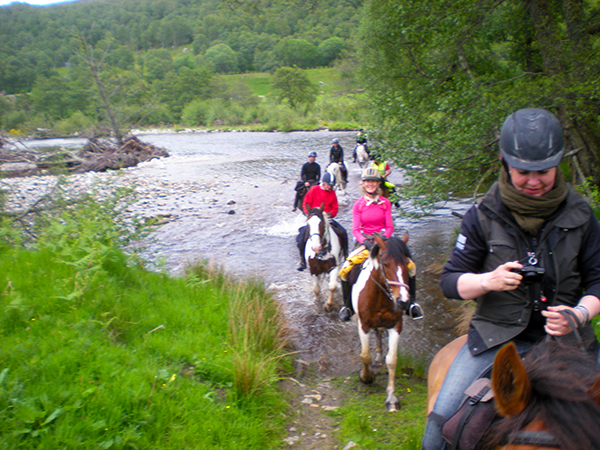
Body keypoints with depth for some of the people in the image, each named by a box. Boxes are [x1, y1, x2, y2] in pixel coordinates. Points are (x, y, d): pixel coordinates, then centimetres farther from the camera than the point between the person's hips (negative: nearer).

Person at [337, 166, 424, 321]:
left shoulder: (385, 203, 3)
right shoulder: (358, 205, 1)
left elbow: (390, 227, 0)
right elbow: (355, 229, -4)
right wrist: (366, 243, -22)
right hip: (364, 241, -1)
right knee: (345, 270, -20)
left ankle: (411, 303, 3)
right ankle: (347, 306, 1)